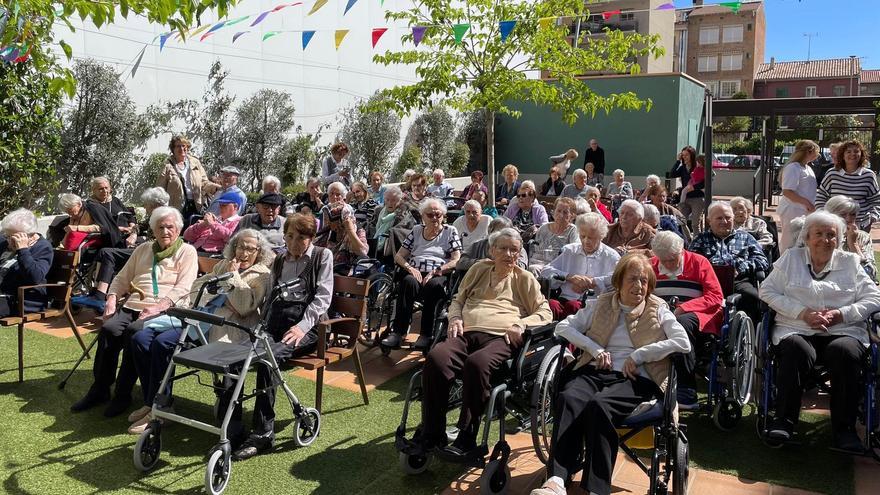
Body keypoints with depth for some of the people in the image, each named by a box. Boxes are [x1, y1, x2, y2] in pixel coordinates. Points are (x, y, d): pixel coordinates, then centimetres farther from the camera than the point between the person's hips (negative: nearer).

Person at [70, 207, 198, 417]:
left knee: (133, 331, -32)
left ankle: (123, 394, -20)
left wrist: (159, 306, -19)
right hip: (133, 305, 5)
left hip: (164, 309, -5)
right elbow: (122, 278, 25)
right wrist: (112, 298, 5)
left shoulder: (187, 251, 8)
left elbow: (183, 287, -6)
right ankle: (100, 389, -12)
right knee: (109, 328, -24)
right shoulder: (143, 249, 26)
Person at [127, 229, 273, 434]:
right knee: (141, 338, -12)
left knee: (162, 342, -27)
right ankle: (150, 403, -3)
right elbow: (197, 287, 25)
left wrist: (233, 276, -5)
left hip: (222, 324, -8)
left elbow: (246, 306, -9)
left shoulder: (261, 274, 5)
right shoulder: (223, 265, 27)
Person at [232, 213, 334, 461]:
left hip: (307, 323, -5)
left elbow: (323, 297, -3)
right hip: (276, 319, 5)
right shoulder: (279, 261, 25)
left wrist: (302, 326, -16)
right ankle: (231, 428, -20)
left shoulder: (322, 256, 8)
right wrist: (263, 327, 5)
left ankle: (263, 432, -26)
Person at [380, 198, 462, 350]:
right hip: (414, 273, 2)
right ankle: (398, 332, -37)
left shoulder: (450, 232, 14)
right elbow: (398, 256, 18)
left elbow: (456, 260, 2)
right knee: (409, 282, -35)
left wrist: (435, 272, -12)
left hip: (438, 276, -2)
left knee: (433, 284, -38)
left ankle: (426, 335, -33)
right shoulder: (416, 231, 22)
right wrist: (410, 268, -4)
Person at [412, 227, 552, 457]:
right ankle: (431, 436, -25)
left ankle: (466, 438, -29)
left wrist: (521, 324, -5)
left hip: (500, 337, -2)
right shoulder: (479, 269, 28)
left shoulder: (525, 278, 21)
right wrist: (455, 318, 9)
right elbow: (458, 299, 31)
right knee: (436, 358, -31)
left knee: (477, 362, -39)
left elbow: (545, 312, 13)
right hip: (466, 333, 3)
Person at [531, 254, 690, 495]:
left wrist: (640, 355, -7)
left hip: (636, 379, -2)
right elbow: (563, 326, 15)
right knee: (568, 398, -33)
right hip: (596, 372, 3)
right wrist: (595, 349, 0)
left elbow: (683, 343, -1)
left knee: (599, 405, -36)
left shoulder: (658, 310, 14)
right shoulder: (601, 305, 21)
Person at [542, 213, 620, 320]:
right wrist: (570, 277, -1)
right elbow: (545, 271, 14)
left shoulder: (611, 256, 12)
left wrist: (592, 282, -11)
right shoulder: (569, 250, 22)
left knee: (573, 306, -37)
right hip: (565, 299, 2)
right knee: (552, 304, -35)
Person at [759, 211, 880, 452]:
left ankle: (844, 429, -27)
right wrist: (803, 313, -6)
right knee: (797, 350, -35)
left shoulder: (850, 262, 20)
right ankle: (783, 420, -27)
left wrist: (840, 314, -6)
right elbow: (767, 290, 7)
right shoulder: (791, 258, 17)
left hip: (844, 330, 1)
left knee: (844, 352, -34)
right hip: (796, 329, -1)